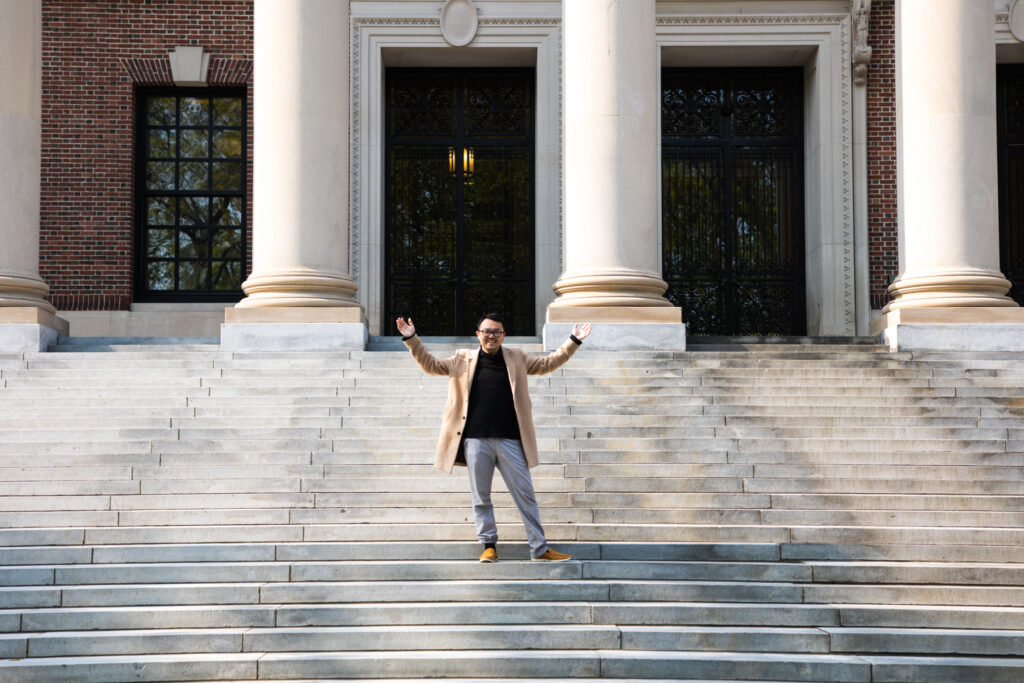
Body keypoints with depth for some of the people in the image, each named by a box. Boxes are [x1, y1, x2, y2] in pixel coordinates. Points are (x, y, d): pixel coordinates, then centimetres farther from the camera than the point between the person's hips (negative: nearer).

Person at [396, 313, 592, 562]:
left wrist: (573, 341, 14)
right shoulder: (463, 359, 10)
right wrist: (412, 339, 3)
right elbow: (430, 365, 13)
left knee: (526, 495, 1)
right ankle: (489, 546, 17)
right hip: (476, 441, 0)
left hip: (509, 440, 0)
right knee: (481, 497, 5)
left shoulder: (516, 359, 13)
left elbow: (548, 364, 20)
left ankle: (540, 549, 6)